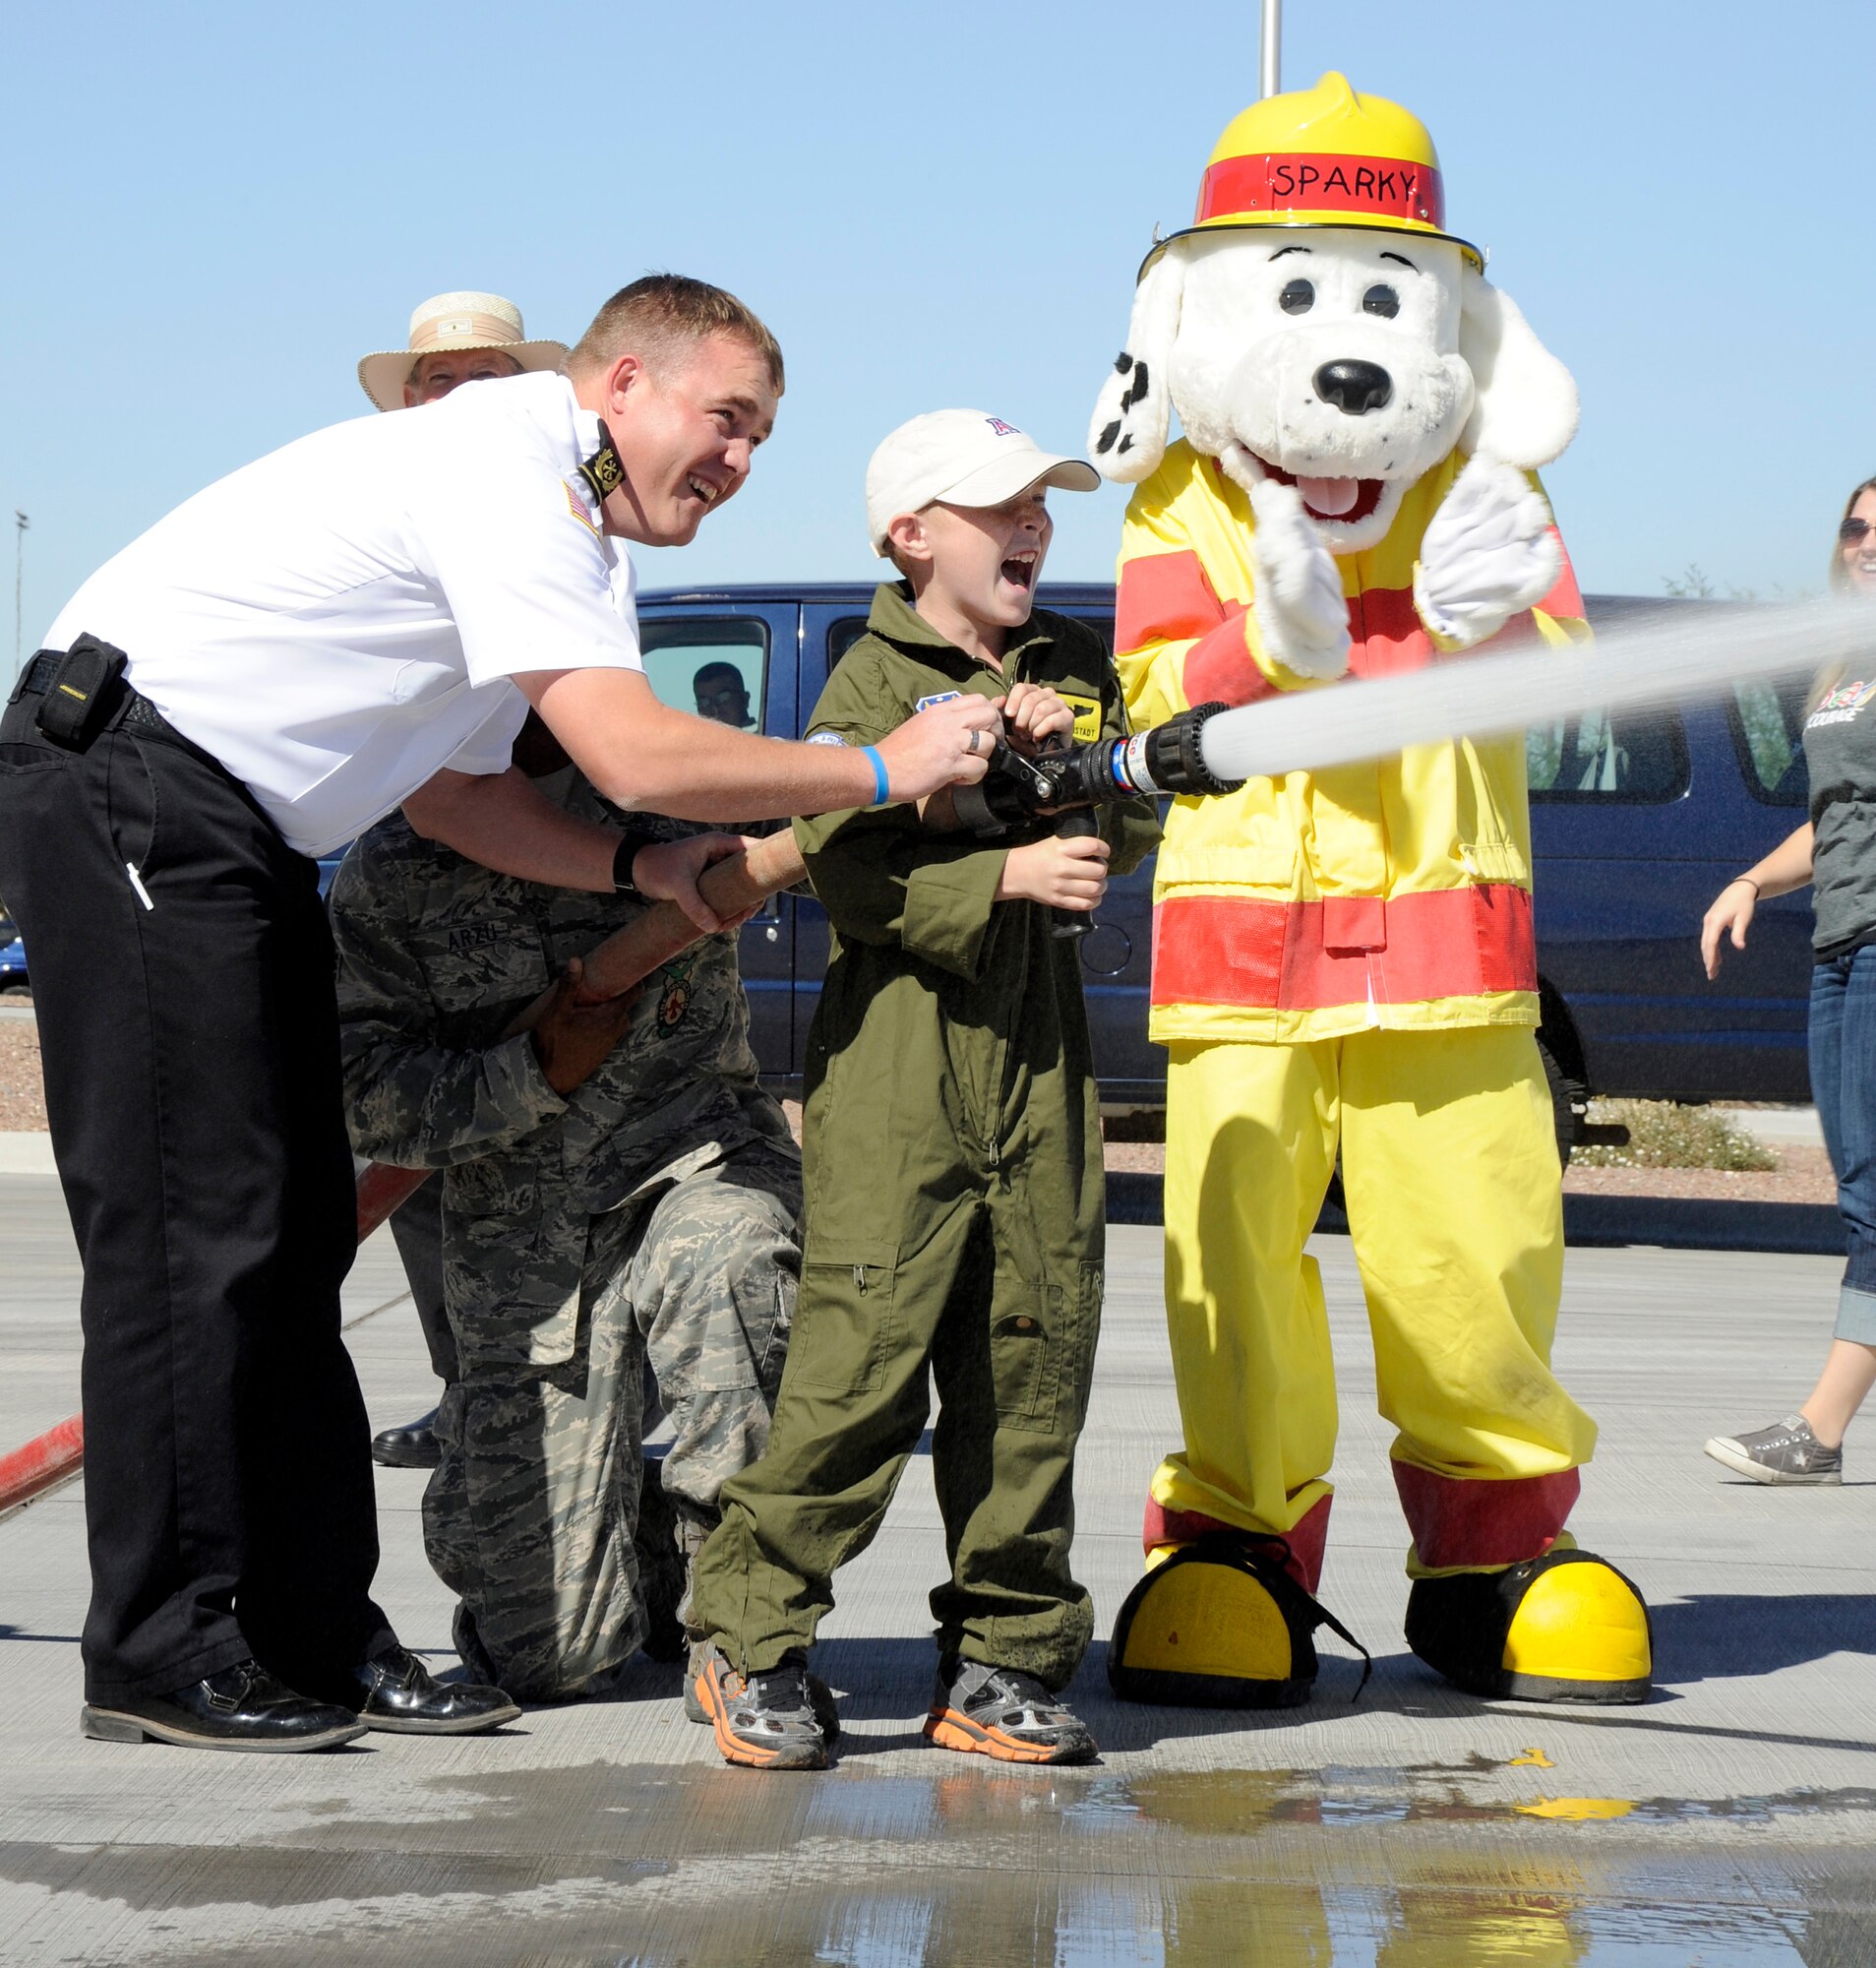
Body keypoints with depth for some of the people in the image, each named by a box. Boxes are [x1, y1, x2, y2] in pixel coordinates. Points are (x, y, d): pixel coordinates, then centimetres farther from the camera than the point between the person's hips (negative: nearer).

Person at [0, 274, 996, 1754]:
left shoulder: (563, 532, 16)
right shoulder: (503, 468, -16)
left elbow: (445, 790, 13)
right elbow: (637, 758, -24)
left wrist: (653, 871, 1)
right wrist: (883, 769, -14)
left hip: (237, 835, 11)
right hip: (124, 784, -11)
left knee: (294, 1234, 7)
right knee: (194, 1228, -10)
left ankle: (315, 1633, 9)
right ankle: (163, 1649, -4)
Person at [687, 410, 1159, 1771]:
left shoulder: (1075, 666, 17)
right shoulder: (874, 680, -1)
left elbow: (1134, 825, 8)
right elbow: (848, 873, -12)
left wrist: (1065, 753, -9)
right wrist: (1004, 875, -19)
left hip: (1039, 1046, 6)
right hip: (896, 1047, -6)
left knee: (1034, 1353, 5)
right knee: (866, 1348, -10)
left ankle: (1006, 1655, 14)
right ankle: (752, 1638, 1)